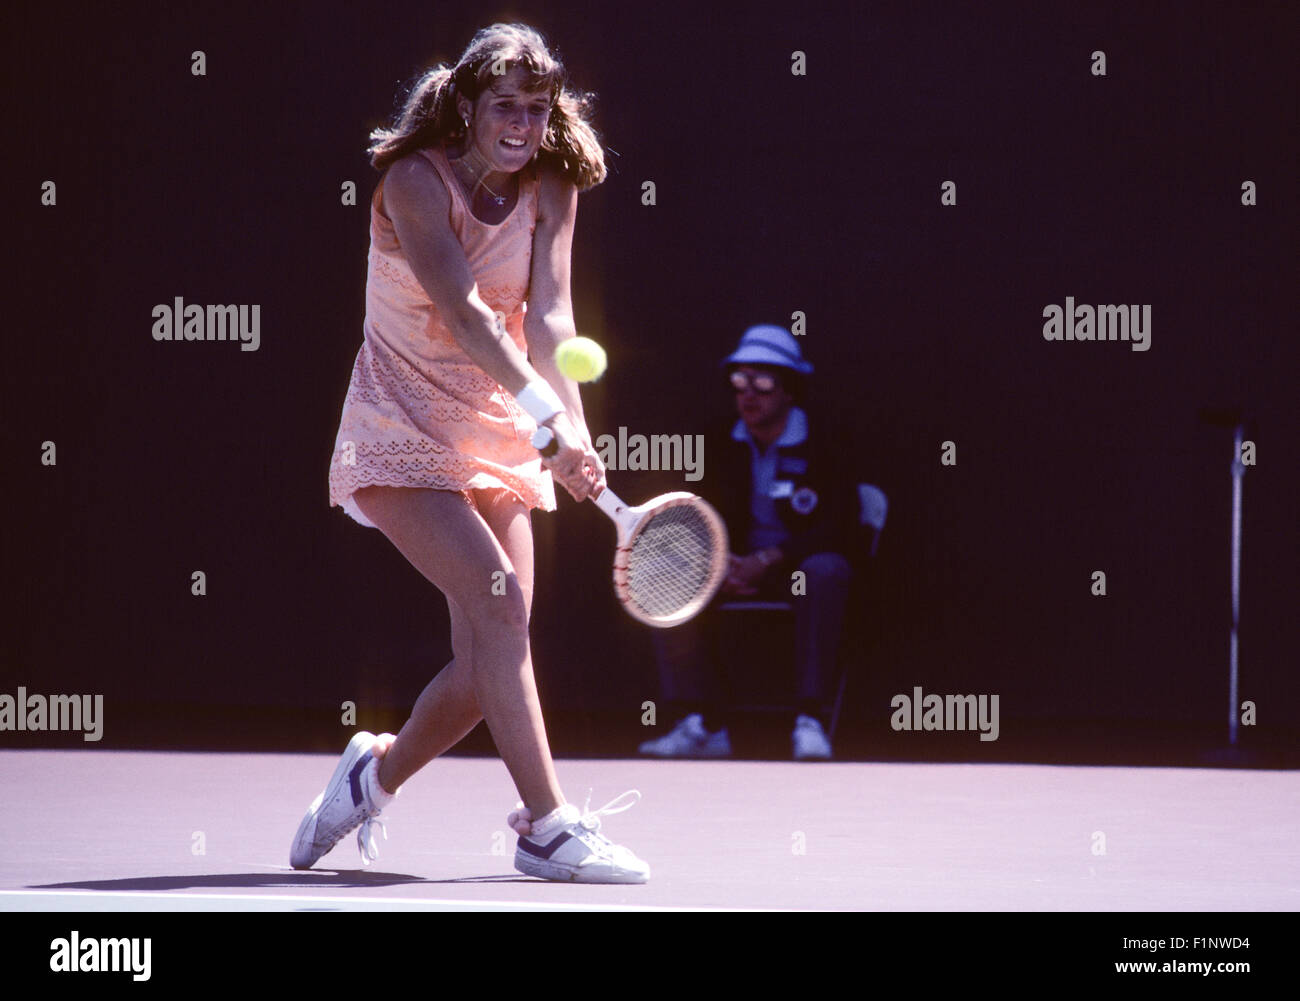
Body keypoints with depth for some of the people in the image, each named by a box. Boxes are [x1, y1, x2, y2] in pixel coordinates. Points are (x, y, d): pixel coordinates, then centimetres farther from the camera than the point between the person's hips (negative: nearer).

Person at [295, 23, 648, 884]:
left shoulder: (551, 190, -2)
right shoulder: (416, 181, -17)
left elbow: (549, 317, -14)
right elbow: (464, 312, -29)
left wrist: (573, 426, -32)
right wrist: (547, 419, -41)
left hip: (498, 440, 6)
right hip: (403, 434, -6)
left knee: (488, 665, 0)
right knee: (500, 598, -24)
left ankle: (377, 772, 28)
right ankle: (548, 828, -24)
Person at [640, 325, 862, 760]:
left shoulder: (821, 445, -8)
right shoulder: (725, 446, 5)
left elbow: (837, 528, -16)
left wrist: (769, 560, -25)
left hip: (802, 565, -4)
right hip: (743, 566, 5)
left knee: (825, 571, -39)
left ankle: (810, 721, -38)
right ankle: (700, 724, -20)